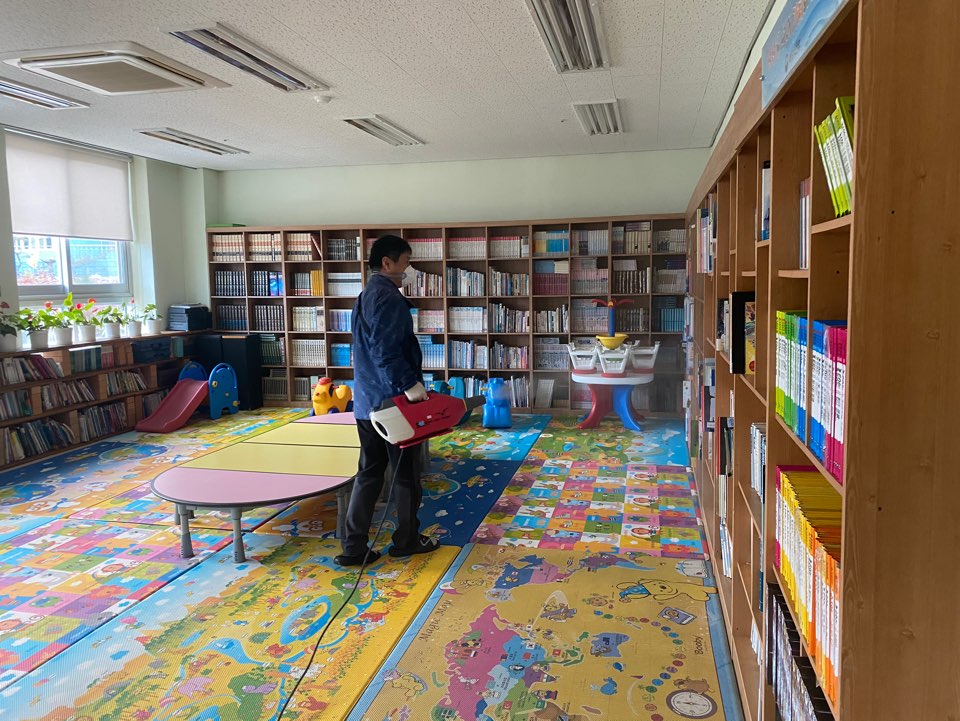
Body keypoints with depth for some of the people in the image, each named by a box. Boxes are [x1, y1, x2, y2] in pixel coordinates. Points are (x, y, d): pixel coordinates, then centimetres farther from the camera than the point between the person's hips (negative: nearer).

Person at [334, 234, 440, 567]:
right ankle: (407, 540, 21)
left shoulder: (366, 296, 16)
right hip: (392, 402, -9)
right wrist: (410, 384, -23)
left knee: (369, 473, 12)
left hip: (366, 401, 9)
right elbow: (387, 351, -25)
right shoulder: (389, 297, -15)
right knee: (406, 474, 7)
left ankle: (353, 547, 13)